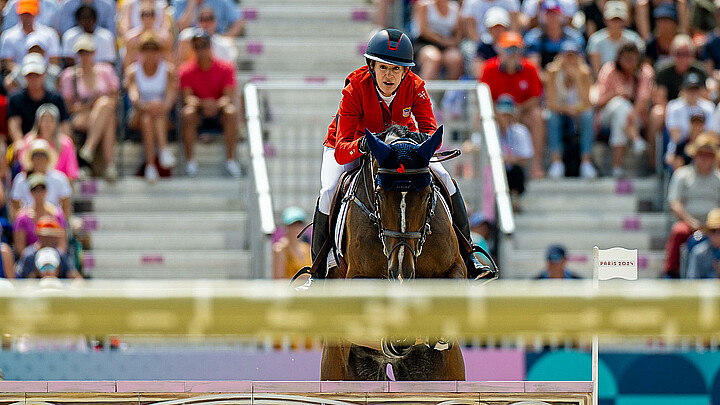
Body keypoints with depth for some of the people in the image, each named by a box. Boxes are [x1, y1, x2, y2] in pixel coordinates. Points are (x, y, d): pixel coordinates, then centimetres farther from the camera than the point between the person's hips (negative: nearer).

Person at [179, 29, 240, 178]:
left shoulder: (225, 68, -6)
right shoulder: (187, 70, -4)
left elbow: (229, 96, -13)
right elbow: (188, 97, -13)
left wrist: (217, 104, -36)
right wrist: (202, 103, -35)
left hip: (219, 108, 0)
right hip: (198, 109, 0)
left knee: (231, 112, -33)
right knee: (188, 113, -34)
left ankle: (230, 159, -28)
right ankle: (190, 160, -28)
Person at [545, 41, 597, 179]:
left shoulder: (584, 73, -8)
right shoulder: (554, 73, -10)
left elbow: (586, 104, -20)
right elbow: (551, 104, -15)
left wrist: (577, 78, -28)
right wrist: (567, 109, -33)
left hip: (578, 114, 1)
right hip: (559, 111, -1)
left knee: (588, 116, -31)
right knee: (552, 117, -33)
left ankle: (586, 161, -31)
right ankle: (556, 161, -34)